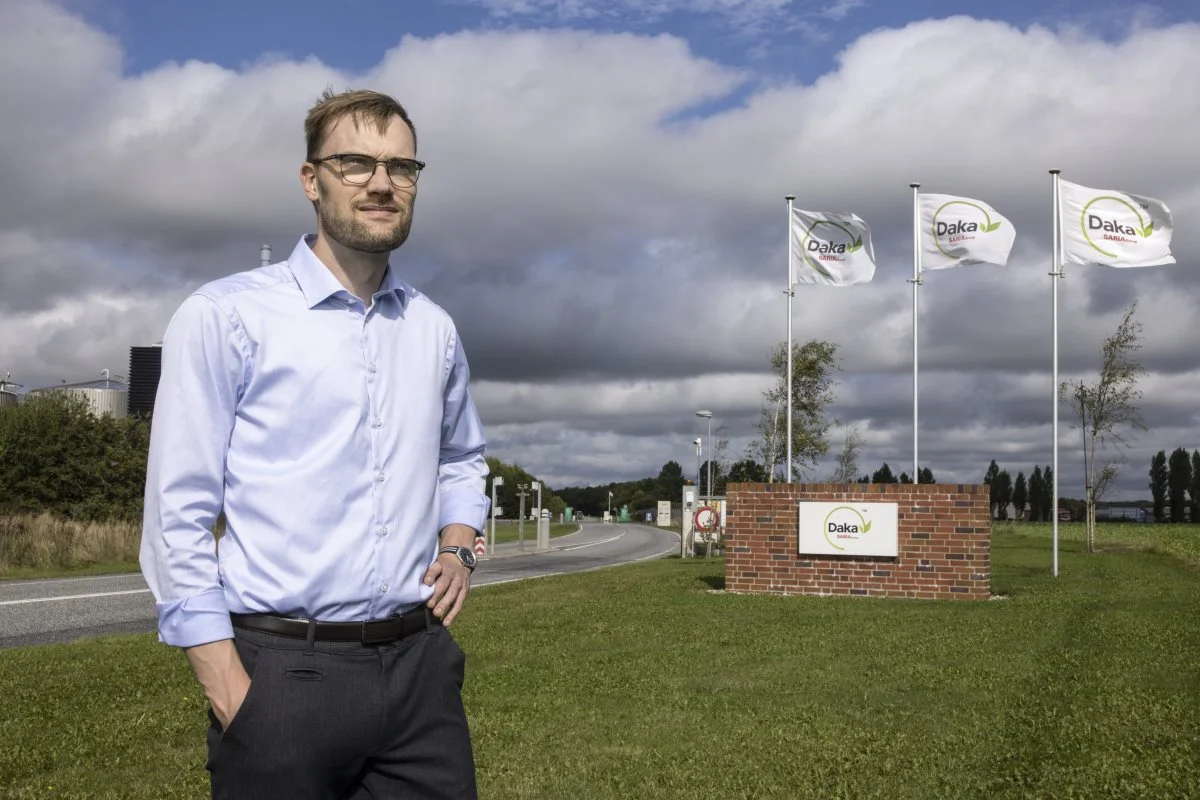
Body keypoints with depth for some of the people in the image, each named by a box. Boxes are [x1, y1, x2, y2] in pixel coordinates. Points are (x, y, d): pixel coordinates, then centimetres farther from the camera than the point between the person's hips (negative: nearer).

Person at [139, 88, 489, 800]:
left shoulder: (435, 329, 11)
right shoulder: (225, 316, -4)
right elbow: (179, 513, -6)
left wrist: (459, 548, 7)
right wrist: (227, 686, -11)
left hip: (421, 663, 4)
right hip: (284, 673, -4)